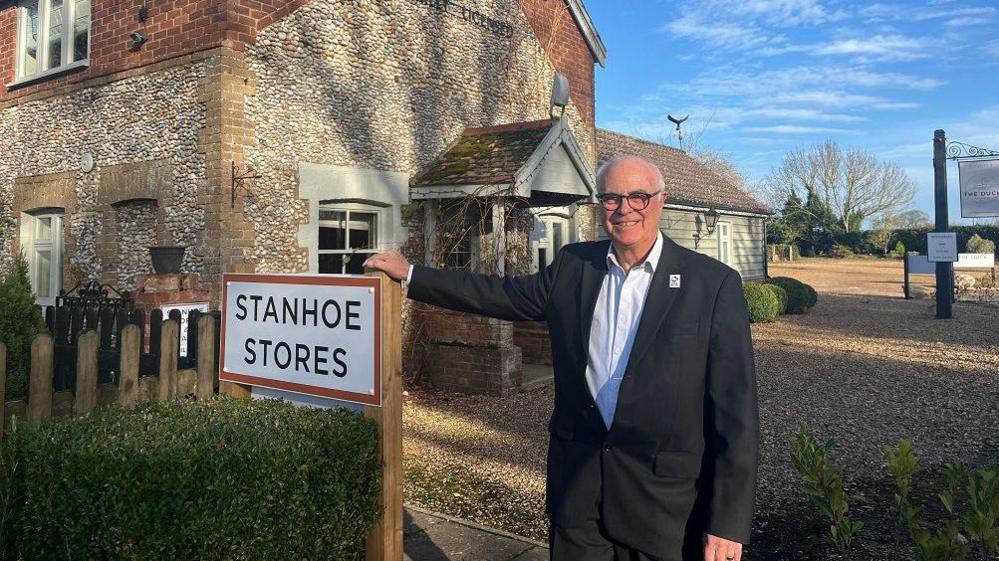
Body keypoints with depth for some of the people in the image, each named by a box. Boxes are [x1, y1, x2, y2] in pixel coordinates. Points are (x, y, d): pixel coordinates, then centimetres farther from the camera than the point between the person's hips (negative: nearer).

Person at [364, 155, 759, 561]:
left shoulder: (714, 283, -9)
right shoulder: (572, 265, 3)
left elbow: (735, 409, -10)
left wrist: (728, 521, -12)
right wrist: (410, 274, 13)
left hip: (666, 497, -3)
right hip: (577, 485, 3)